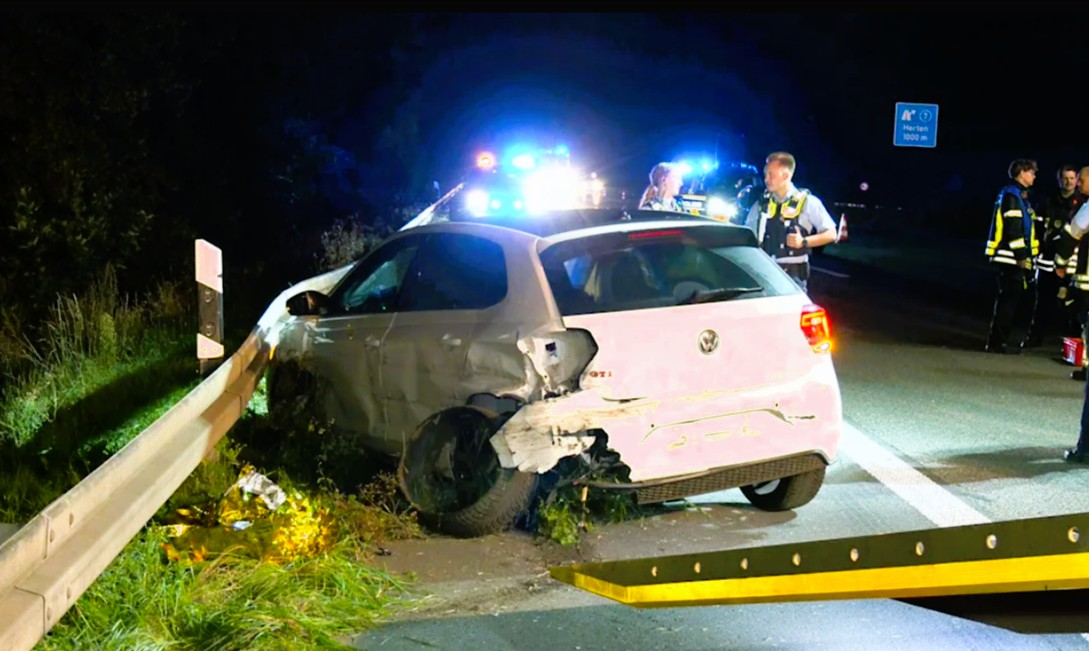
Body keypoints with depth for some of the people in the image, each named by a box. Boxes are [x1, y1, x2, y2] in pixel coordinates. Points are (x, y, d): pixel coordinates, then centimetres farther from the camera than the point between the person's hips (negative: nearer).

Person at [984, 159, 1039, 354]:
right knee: (1009, 298, -9)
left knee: (1008, 299, 12)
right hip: (1011, 257, -10)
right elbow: (1013, 229, -19)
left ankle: (997, 341, 17)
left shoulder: (1019, 196, 21)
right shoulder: (1011, 195, -12)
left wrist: (1026, 255, 21)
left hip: (1015, 258, 10)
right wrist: (1021, 255, -21)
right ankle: (996, 342, -7)